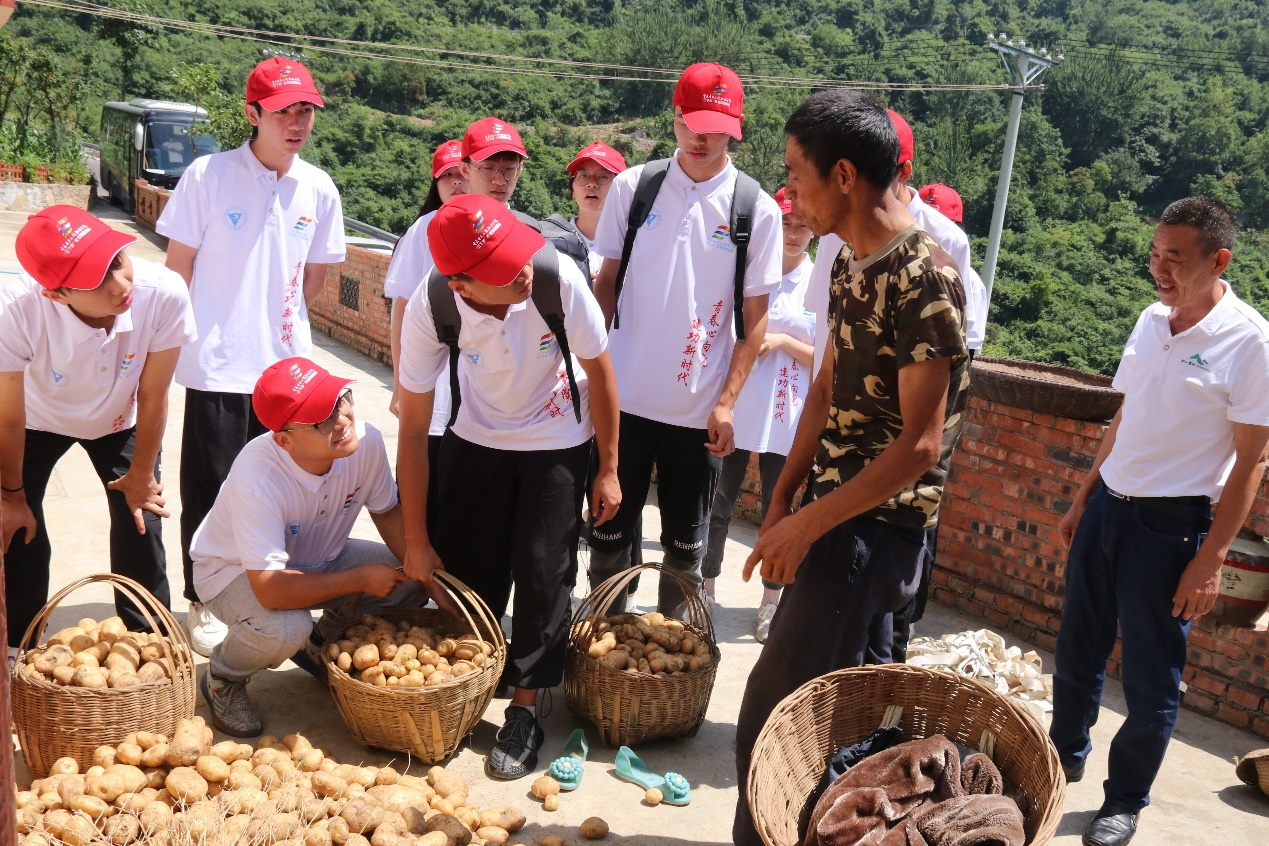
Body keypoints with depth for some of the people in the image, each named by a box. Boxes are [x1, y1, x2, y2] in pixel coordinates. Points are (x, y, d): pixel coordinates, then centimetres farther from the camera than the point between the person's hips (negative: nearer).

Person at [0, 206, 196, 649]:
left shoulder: (164, 294, -40)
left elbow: (152, 398, -22)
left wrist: (141, 476, -7)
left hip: (119, 422, 1)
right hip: (39, 422, -1)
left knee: (141, 531, 2)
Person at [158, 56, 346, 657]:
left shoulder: (319, 189, 3)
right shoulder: (208, 176, -8)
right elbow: (177, 271, -2)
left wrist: (279, 326, 9)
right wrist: (183, 342, 0)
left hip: (287, 367, 3)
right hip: (217, 366, -3)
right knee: (211, 491, 6)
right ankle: (204, 603, 24)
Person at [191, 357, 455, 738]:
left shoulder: (366, 441, -23)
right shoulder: (258, 477, -39)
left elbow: (388, 512, -4)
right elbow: (270, 590, -40)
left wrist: (431, 579, -15)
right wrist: (360, 579, -31)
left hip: (317, 557, 6)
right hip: (234, 570, -6)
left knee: (409, 581, -12)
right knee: (286, 629, -36)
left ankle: (321, 644, 15)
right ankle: (222, 679, 0)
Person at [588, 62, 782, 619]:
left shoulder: (758, 211, -3)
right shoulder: (632, 187, 1)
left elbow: (755, 318, -1)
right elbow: (606, 283, 7)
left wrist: (727, 401, -8)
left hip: (699, 406, -1)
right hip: (624, 393, 1)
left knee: (685, 542, 12)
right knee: (610, 530, 11)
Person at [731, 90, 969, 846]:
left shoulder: (926, 278, -20)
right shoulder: (853, 262, 7)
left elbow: (919, 446, -22)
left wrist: (807, 525, -19)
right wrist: (782, 501, 8)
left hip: (875, 524, -9)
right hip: (848, 511, 9)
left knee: (772, 717, -4)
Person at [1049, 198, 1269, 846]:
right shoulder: (1152, 320, 5)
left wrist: (1211, 558, -14)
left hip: (1171, 525, -6)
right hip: (1108, 504, 6)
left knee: (1150, 678, 7)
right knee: (1077, 647, 18)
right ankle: (1065, 755, 39)